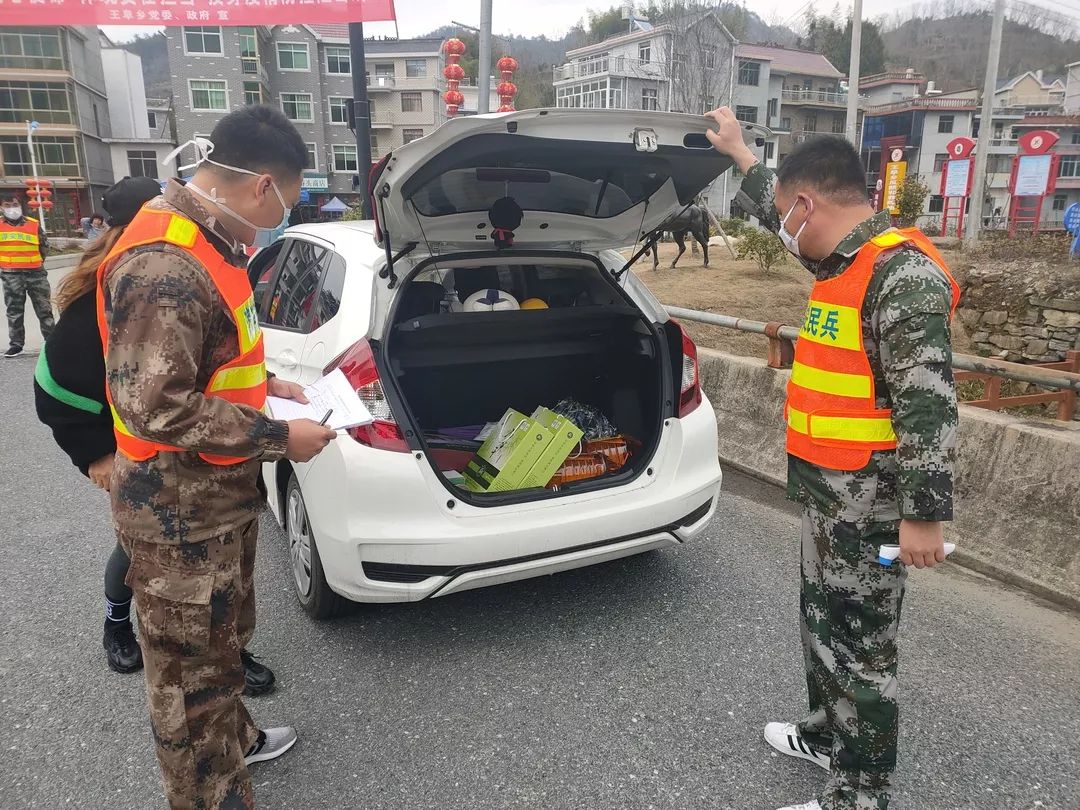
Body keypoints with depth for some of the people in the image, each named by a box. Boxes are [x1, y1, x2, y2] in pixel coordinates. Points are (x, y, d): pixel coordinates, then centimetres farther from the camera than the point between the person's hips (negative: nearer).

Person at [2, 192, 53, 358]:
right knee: (14, 311, 5)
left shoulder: (34, 224, 5)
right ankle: (16, 344, 11)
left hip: (35, 272, 1)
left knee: (44, 309, 4)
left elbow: (44, 245, 18)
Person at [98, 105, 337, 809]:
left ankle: (235, 738, 49)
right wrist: (278, 439, -22)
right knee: (192, 671, 7)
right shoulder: (163, 267, -28)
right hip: (179, 510, -10)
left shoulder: (206, 239, 5)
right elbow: (157, 410, -29)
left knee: (225, 639, 27)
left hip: (221, 491, 10)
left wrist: (264, 382, 9)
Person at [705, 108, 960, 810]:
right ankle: (830, 734, 42)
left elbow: (928, 402, -24)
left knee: (857, 645, 3)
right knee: (824, 622, 22)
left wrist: (924, 513, -23)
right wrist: (738, 152, 37)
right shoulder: (845, 259, 10)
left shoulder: (902, 274, -20)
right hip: (829, 491, 10)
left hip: (869, 501, -10)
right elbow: (778, 215, 29)